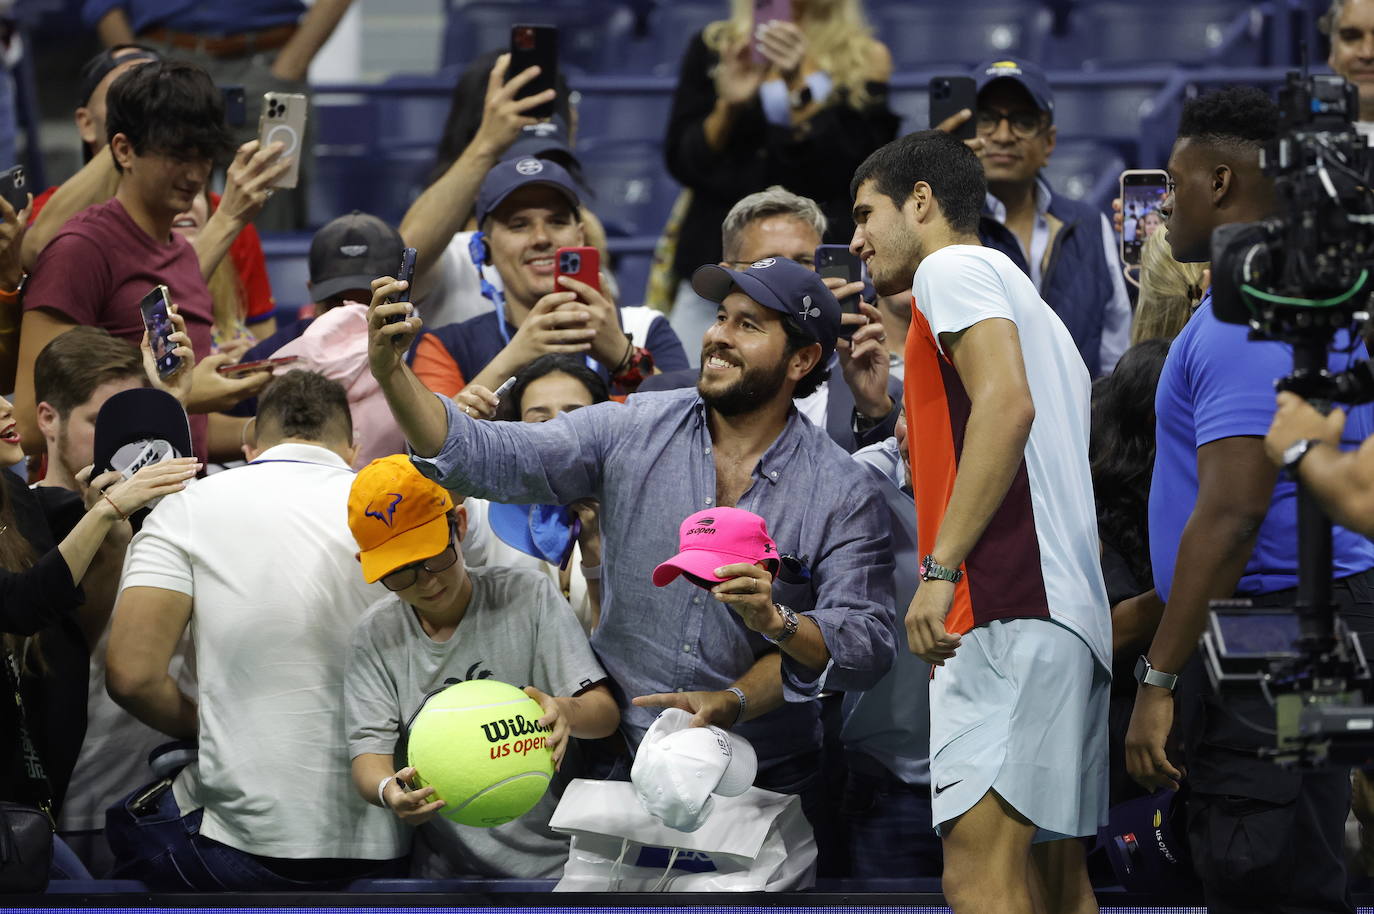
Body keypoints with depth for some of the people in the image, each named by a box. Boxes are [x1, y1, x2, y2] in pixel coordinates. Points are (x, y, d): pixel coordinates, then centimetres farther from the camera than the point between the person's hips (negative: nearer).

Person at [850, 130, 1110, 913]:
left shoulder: (953, 267, 0)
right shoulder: (1025, 303, 29)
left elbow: (1007, 403, -16)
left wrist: (941, 568, -19)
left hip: (1009, 612, -10)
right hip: (1072, 616, 10)